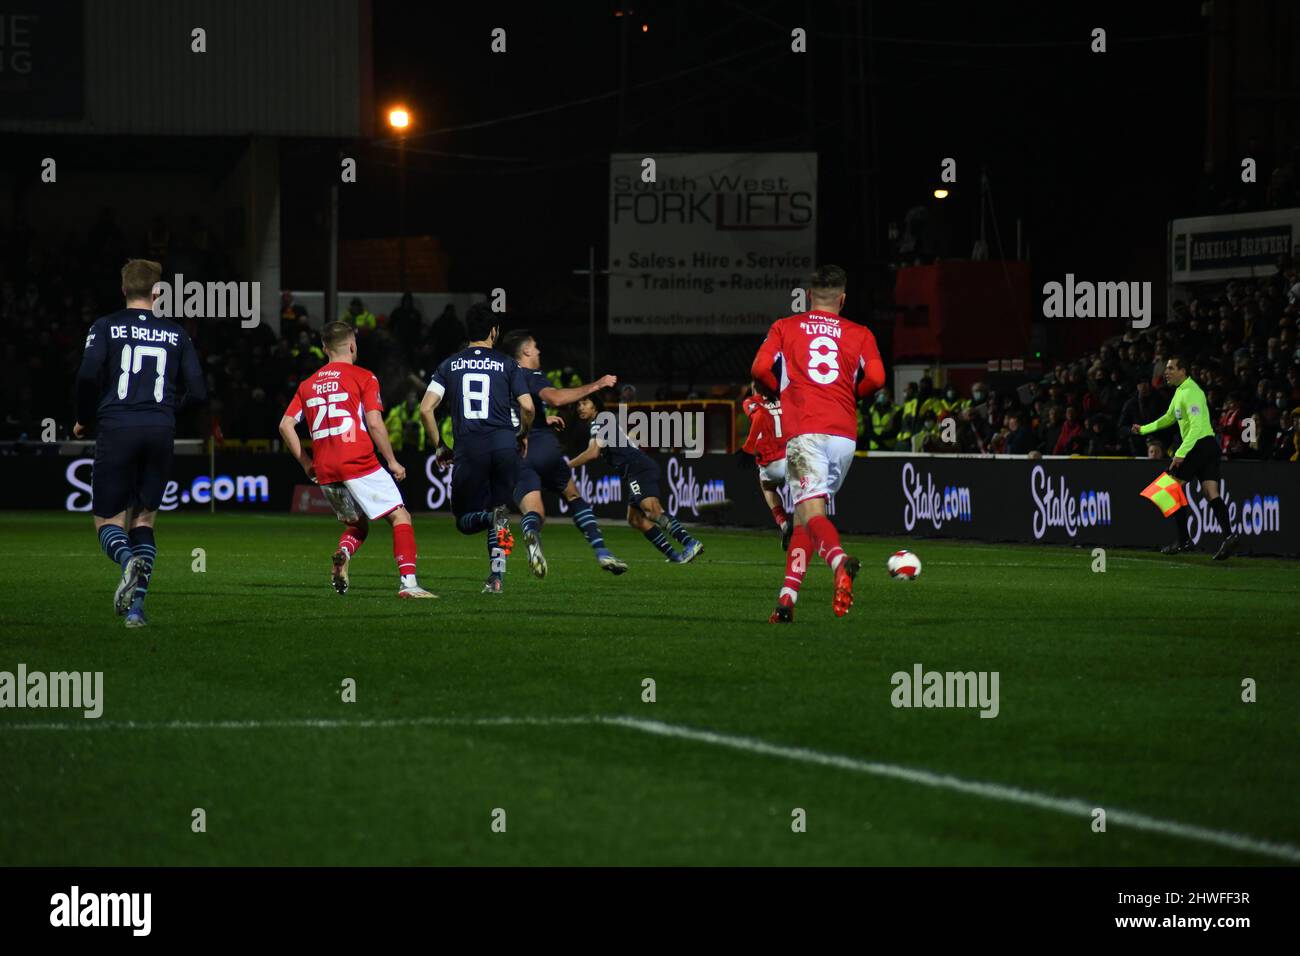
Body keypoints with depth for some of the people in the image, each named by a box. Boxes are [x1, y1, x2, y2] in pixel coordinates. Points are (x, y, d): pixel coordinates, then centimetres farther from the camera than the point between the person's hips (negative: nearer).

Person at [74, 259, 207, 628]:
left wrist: (84, 420, 6)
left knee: (108, 521, 6)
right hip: (160, 431, 2)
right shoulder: (175, 334, 10)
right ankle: (136, 607, -2)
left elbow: (88, 375, -10)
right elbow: (197, 392, 7)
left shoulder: (106, 327, 3)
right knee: (143, 520, 12)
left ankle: (128, 560, -29)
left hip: (116, 429, -2)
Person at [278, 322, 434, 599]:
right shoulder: (363, 377, -1)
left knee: (357, 524, 23)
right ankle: (407, 582, -15)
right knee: (400, 516, 0)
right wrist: (392, 462, 0)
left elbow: (285, 425, 10)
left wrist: (306, 462, 18)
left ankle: (343, 554, -10)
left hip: (325, 471, 6)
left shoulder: (308, 384, 15)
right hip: (359, 464, -5)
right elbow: (374, 423, -9)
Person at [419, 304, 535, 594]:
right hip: (504, 445, 0)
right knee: (500, 511, 15)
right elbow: (528, 408, -2)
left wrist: (439, 447, 14)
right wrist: (522, 435, 18)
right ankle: (497, 576, 2)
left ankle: (492, 516, -25)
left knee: (465, 521, 10)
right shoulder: (507, 365, 7)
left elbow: (426, 409, 3)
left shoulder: (449, 365, 12)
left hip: (468, 449, 0)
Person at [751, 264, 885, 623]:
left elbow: (760, 369, 0)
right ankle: (787, 598, 9)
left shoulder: (784, 328, 13)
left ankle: (840, 561, -47)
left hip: (804, 431, -3)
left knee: (811, 511, -15)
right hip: (844, 435, 3)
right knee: (804, 515, 14)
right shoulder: (860, 334, 15)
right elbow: (875, 378, 0)